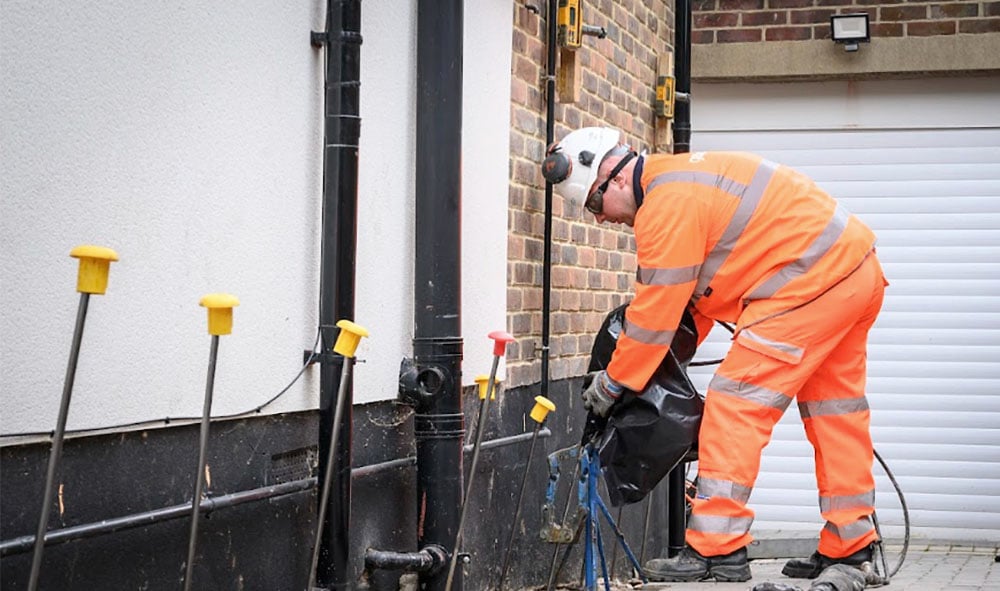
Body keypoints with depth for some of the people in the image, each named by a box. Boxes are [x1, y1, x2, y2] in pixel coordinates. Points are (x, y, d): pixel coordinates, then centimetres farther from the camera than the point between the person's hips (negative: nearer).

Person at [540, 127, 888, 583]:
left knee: (734, 404, -8)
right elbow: (691, 294, 19)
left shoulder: (668, 202, -17)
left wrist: (613, 381, -6)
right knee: (833, 411, 17)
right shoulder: (682, 179, 16)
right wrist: (667, 360, 15)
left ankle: (717, 551, -7)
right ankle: (849, 547, 26)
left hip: (812, 281, -11)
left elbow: (657, 309, -16)